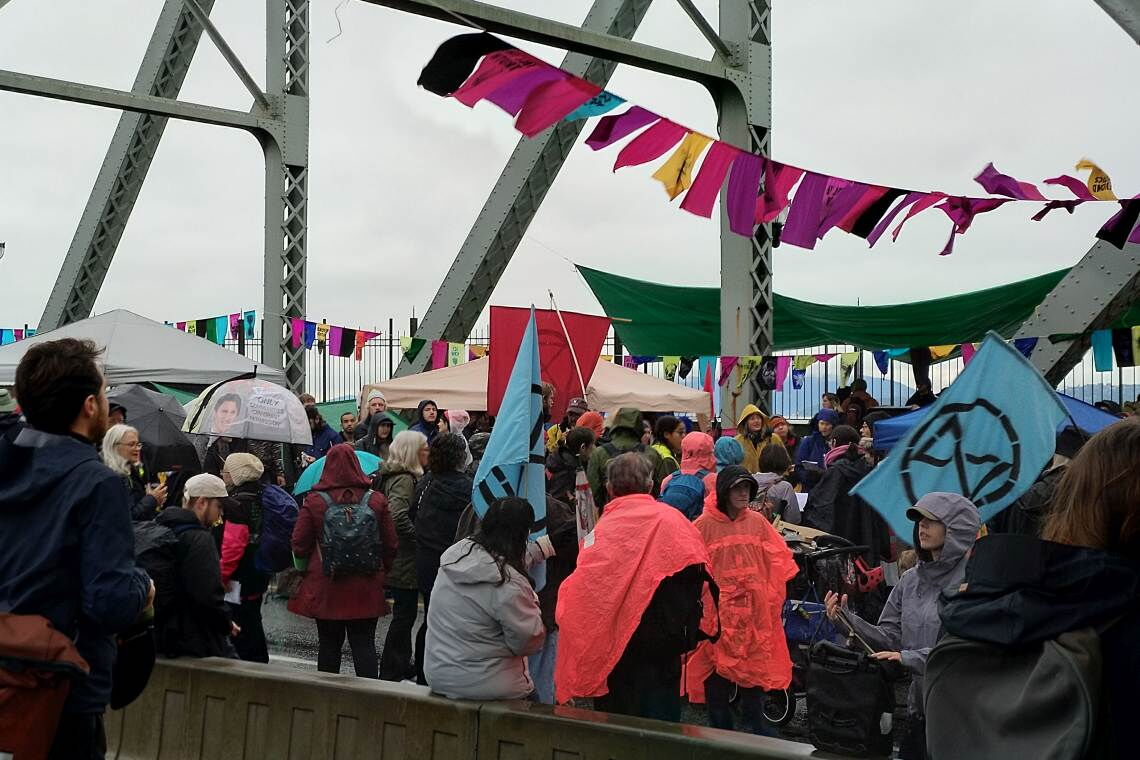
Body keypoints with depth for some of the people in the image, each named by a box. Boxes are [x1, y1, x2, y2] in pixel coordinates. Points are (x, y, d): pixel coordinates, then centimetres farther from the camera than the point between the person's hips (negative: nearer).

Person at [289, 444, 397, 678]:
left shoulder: (314, 501, -7)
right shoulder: (376, 500, -2)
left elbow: (299, 545, -3)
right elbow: (390, 545, 3)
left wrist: (308, 568, 17)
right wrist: (381, 571, 17)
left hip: (325, 587, -1)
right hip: (366, 588, 1)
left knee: (328, 644, 11)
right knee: (364, 644, 4)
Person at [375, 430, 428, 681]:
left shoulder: (389, 476, 12)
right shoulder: (404, 479, -19)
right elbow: (398, 517, -31)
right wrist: (419, 538, -20)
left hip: (398, 559, 10)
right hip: (405, 559, -10)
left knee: (405, 613, 18)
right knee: (404, 614, -2)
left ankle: (402, 664, 28)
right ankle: (389, 670, 6)